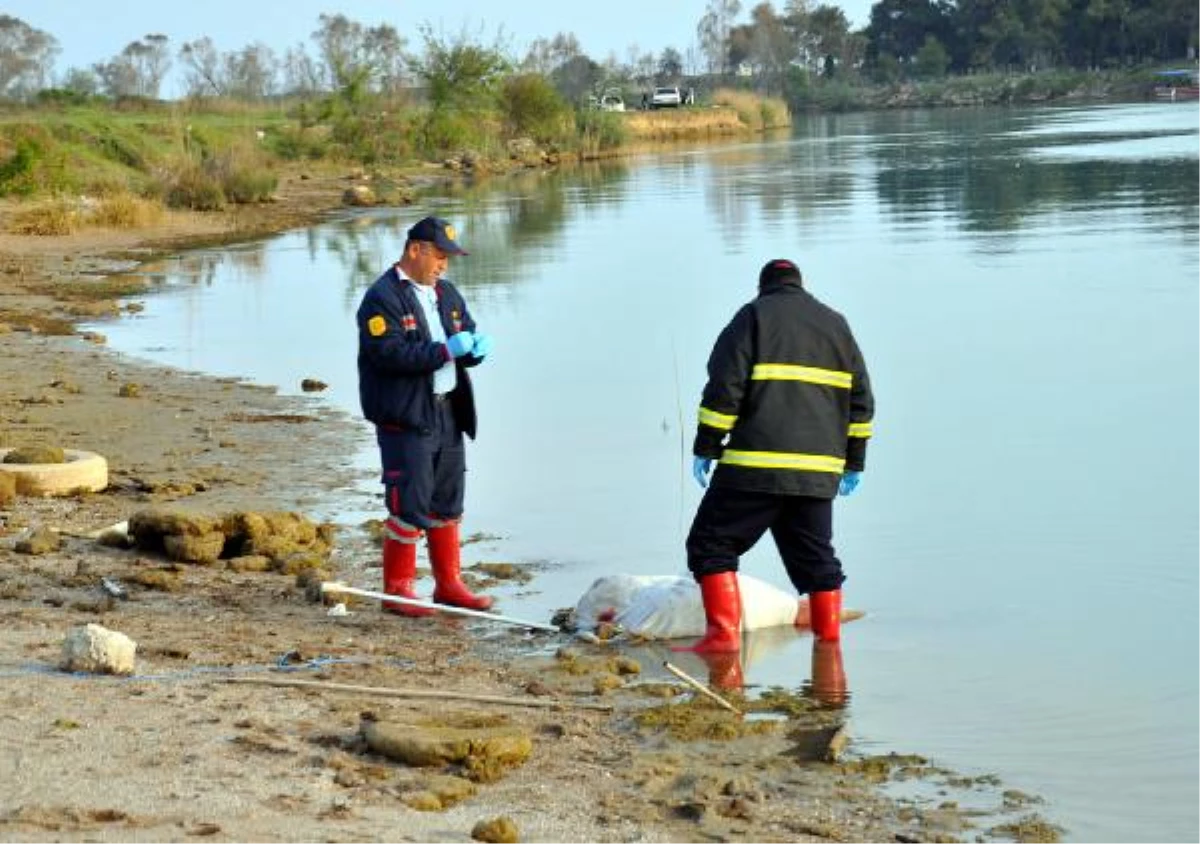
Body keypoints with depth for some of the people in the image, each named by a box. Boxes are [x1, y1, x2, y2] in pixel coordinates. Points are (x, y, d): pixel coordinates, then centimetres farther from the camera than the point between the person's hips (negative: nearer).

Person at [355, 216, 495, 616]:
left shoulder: (446, 293, 15)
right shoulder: (382, 298, -11)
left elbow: (468, 334, 20)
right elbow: (390, 354, -22)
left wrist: (476, 346, -5)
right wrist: (445, 350, -24)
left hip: (448, 414, 8)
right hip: (405, 417, -8)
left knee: (447, 503, 14)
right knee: (409, 505, -6)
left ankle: (449, 583, 24)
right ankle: (397, 590, 4)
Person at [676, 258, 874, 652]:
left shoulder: (753, 317, 2)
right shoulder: (836, 325, 18)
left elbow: (724, 387, -7)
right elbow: (861, 401, 18)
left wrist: (706, 447, -2)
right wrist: (853, 462, 23)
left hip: (754, 469, -5)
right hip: (818, 472, 5)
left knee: (711, 545, 2)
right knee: (816, 559, 15)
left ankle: (723, 634, -8)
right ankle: (829, 638, 14)